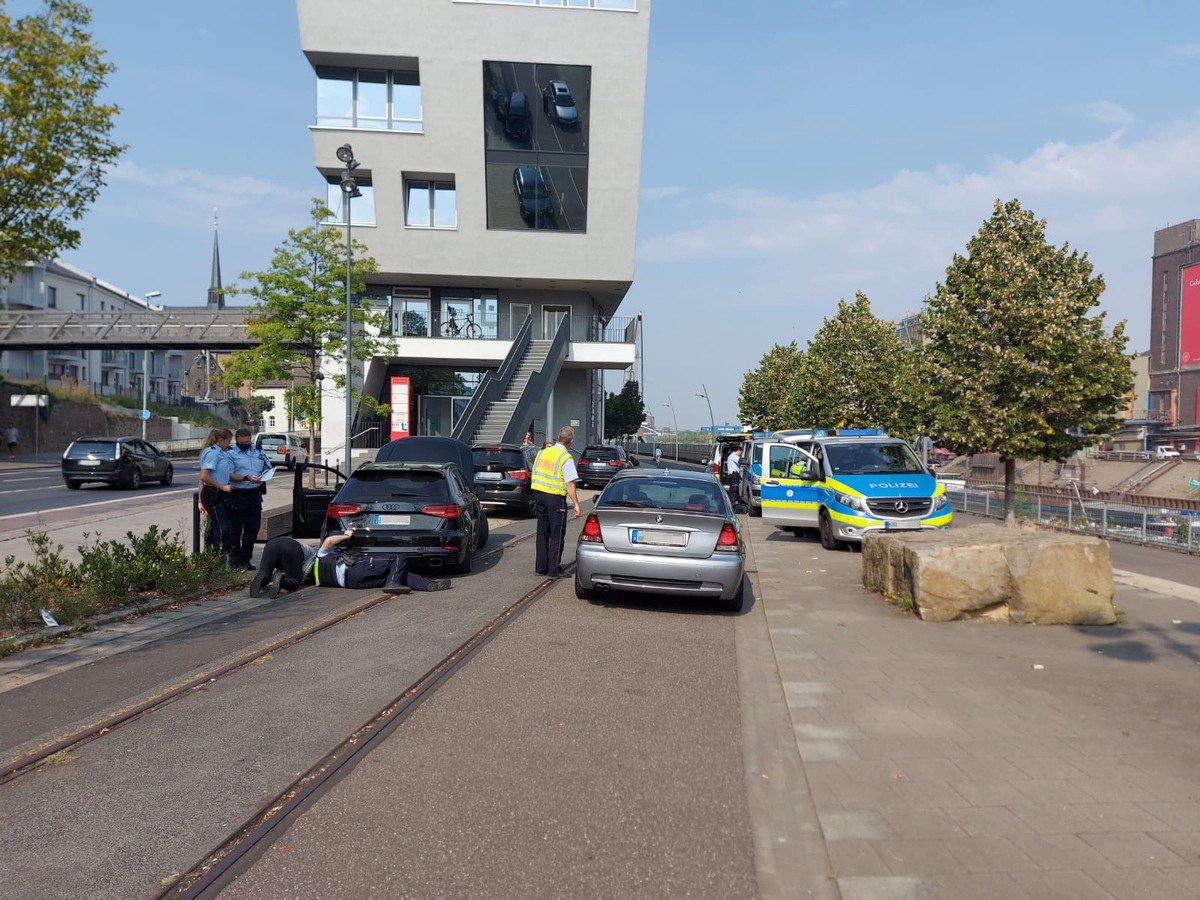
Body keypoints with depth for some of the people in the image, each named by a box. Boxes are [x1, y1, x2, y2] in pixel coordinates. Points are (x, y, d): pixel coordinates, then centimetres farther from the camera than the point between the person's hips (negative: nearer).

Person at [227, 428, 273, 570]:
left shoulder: (258, 452, 12)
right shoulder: (231, 454, -5)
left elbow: (268, 467, 20)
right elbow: (229, 476, -13)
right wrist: (246, 478, -26)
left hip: (255, 495, 5)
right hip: (238, 495, -5)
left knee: (252, 528, 8)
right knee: (235, 529, 3)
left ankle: (245, 559, 17)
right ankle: (235, 559, 10)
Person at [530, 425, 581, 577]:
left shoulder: (542, 452, 9)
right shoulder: (566, 458, -12)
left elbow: (534, 476, 13)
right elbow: (570, 484, -17)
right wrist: (576, 504, -13)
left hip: (539, 495, 6)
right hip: (555, 498, -6)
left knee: (542, 533, 15)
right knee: (557, 535, 4)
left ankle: (540, 567, 19)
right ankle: (553, 570, 6)